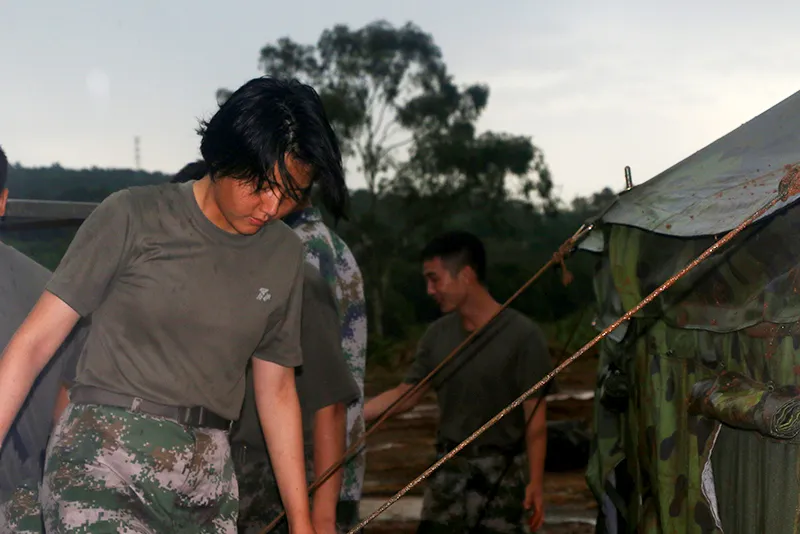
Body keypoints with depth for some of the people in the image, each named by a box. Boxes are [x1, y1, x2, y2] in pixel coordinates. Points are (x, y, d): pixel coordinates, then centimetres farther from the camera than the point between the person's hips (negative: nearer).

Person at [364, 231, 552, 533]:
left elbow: (534, 414, -10)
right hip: (449, 467, 5)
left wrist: (535, 481, -13)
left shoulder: (522, 335, -11)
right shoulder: (438, 335, 4)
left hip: (500, 470, -5)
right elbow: (405, 395, 10)